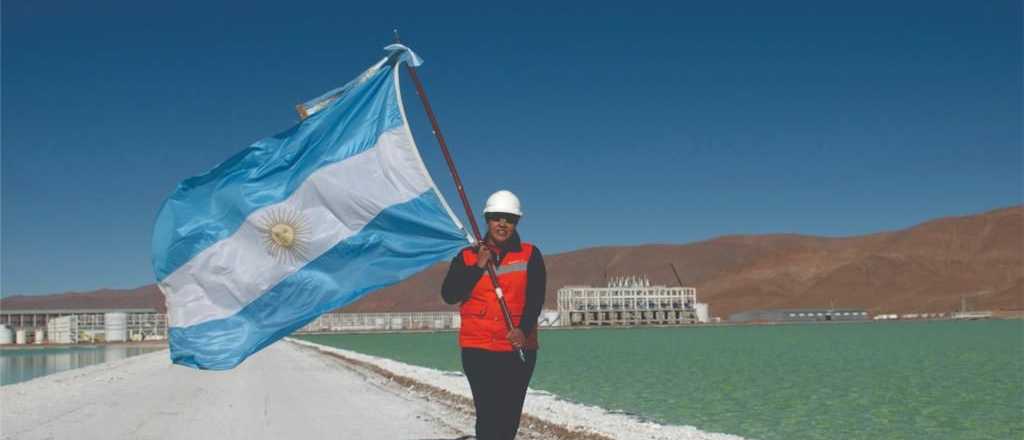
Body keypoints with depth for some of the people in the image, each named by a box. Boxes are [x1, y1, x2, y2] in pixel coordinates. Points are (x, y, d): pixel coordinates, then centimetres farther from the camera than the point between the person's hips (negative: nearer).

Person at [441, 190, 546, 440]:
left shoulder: (530, 255, 6)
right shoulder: (467, 257, 8)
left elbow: (535, 297, -4)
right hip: (478, 348, -1)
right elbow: (449, 295, -3)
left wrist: (523, 329, -19)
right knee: (488, 415, -9)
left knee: (510, 417, 7)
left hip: (519, 348, 1)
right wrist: (478, 266, -10)